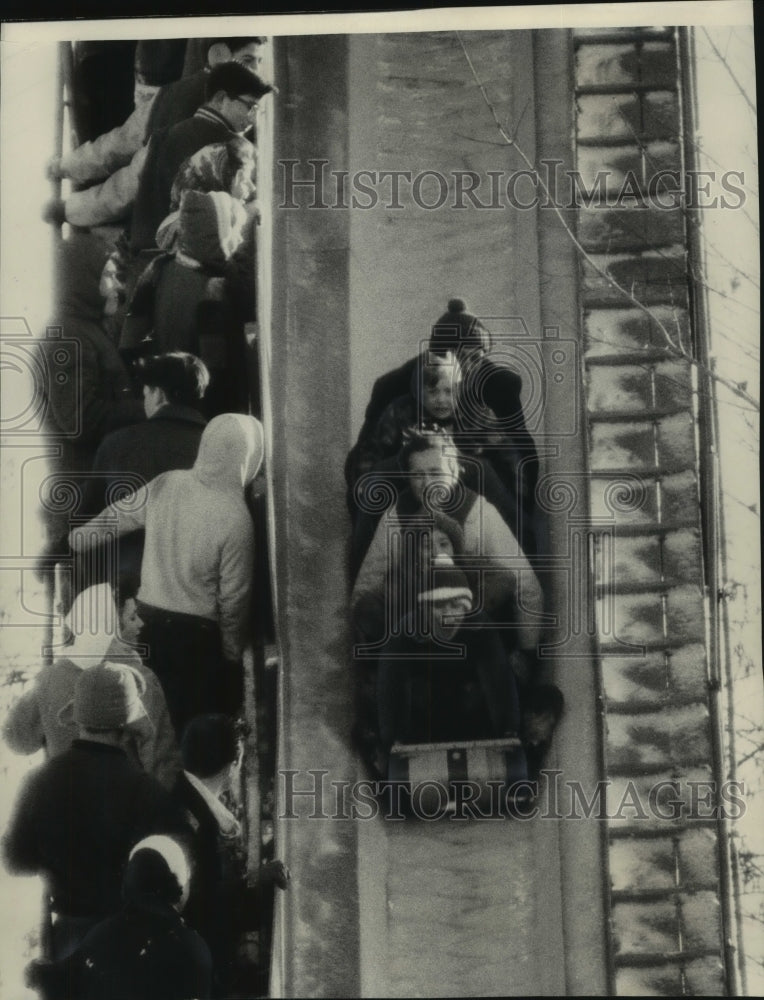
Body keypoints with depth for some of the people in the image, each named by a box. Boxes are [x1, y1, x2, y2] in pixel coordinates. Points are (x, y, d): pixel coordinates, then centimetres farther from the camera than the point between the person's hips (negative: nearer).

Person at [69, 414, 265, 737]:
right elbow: (233, 596, -15)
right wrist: (232, 653, -1)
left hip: (148, 620, 6)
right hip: (196, 632, -6)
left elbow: (117, 516, 10)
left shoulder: (166, 484, -6)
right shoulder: (235, 517, -21)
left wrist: (79, 539, 30)